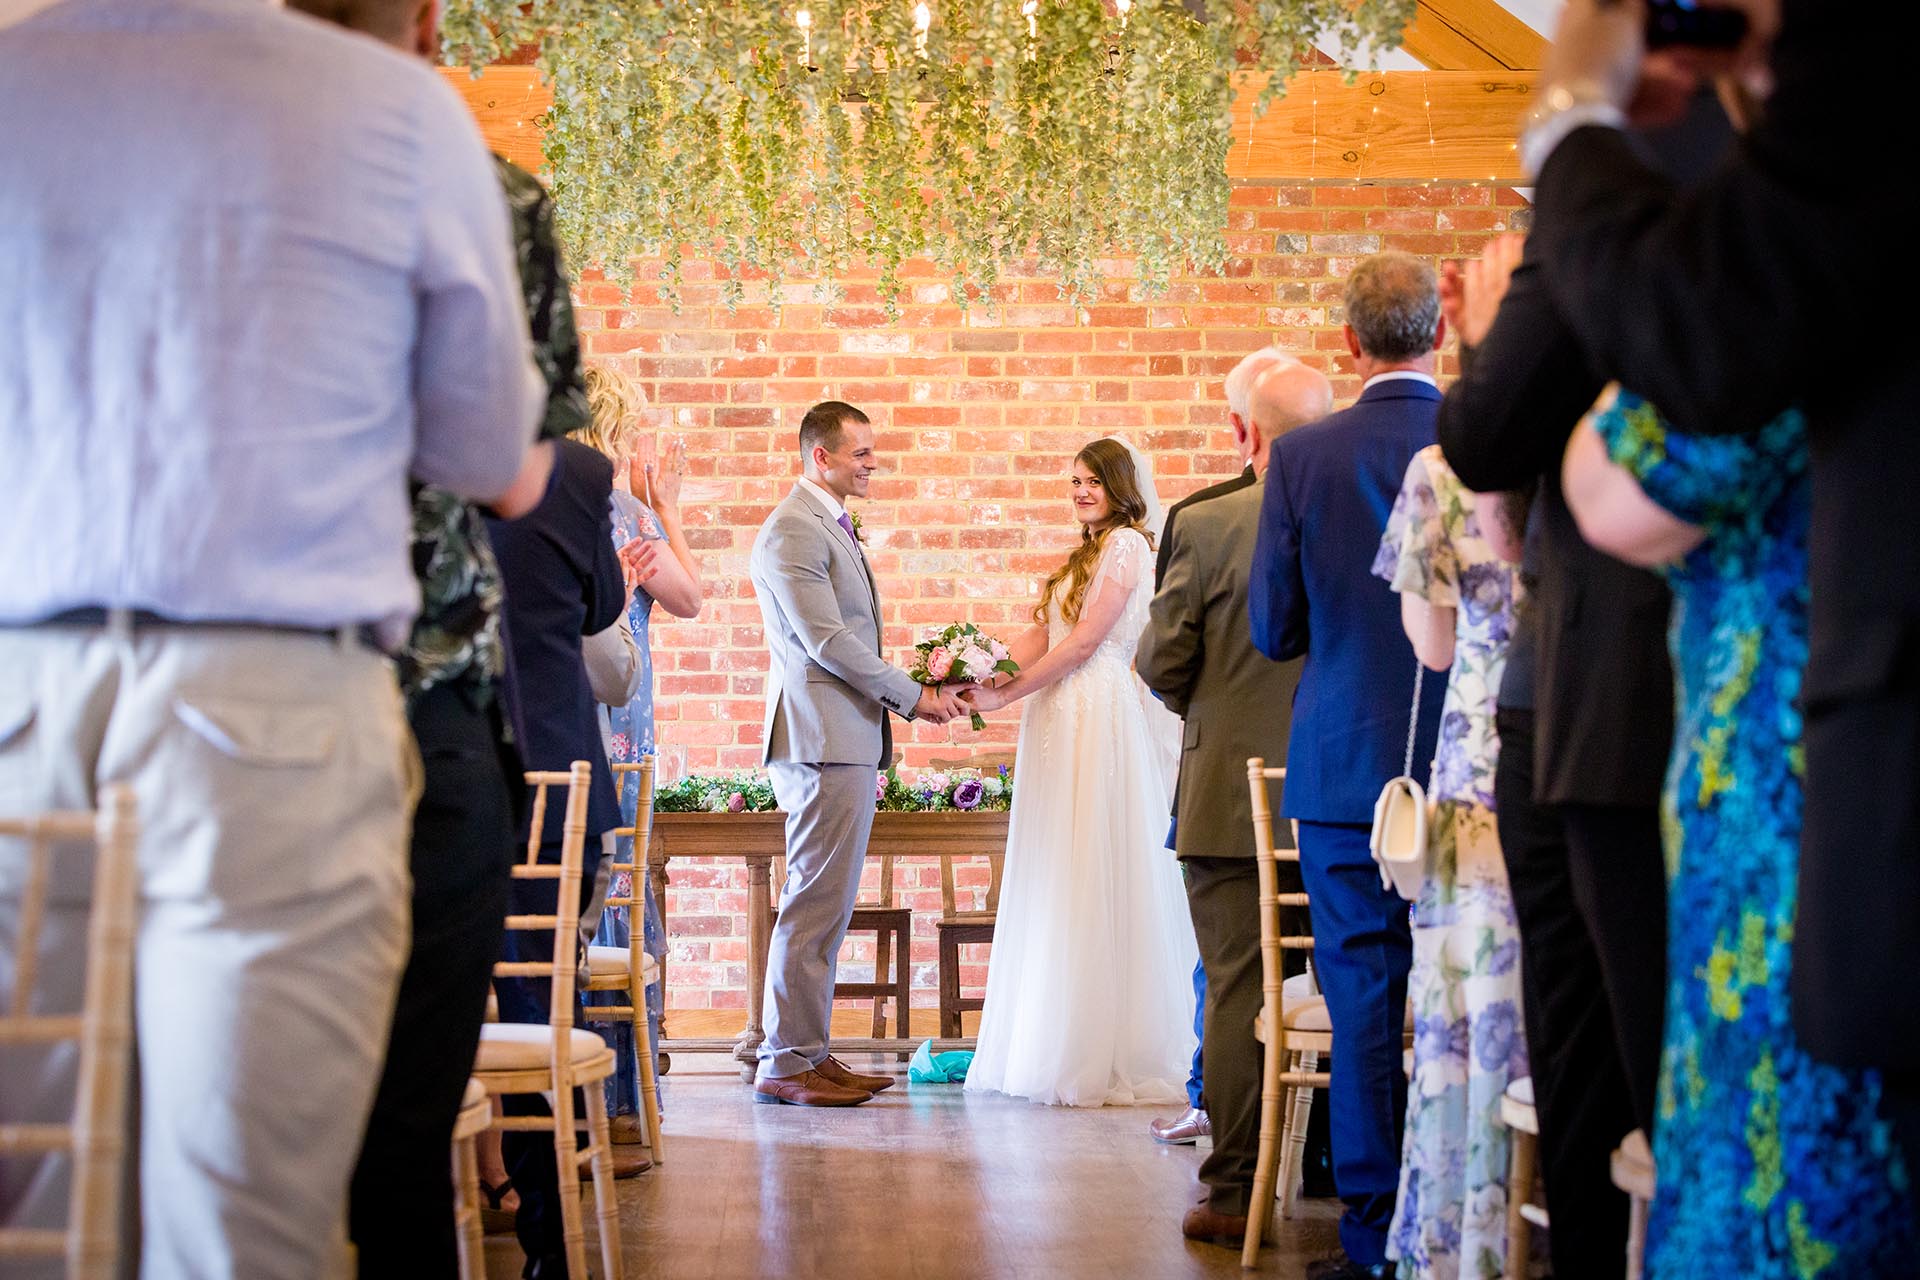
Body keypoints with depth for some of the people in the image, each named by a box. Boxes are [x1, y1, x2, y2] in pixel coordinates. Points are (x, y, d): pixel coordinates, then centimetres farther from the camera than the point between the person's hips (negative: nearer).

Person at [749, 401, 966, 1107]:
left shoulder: (834, 527, 20)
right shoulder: (791, 532, -11)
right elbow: (826, 641, -17)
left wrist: (914, 689, 11)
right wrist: (912, 697, -11)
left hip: (848, 738, 10)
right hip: (822, 738, -10)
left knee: (827, 904, 11)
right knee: (815, 903, -8)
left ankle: (809, 1053, 16)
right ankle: (786, 1063, -4)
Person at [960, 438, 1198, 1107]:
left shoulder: (1127, 544, -5)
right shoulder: (1084, 555, 23)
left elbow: (1084, 640, -12)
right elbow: (1037, 639, 14)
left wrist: (1007, 695, -13)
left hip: (1099, 718, -9)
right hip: (1058, 722, 9)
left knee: (1092, 879, -7)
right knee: (1056, 881, 7)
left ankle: (1105, 1057, -3)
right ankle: (1058, 1046, 11)